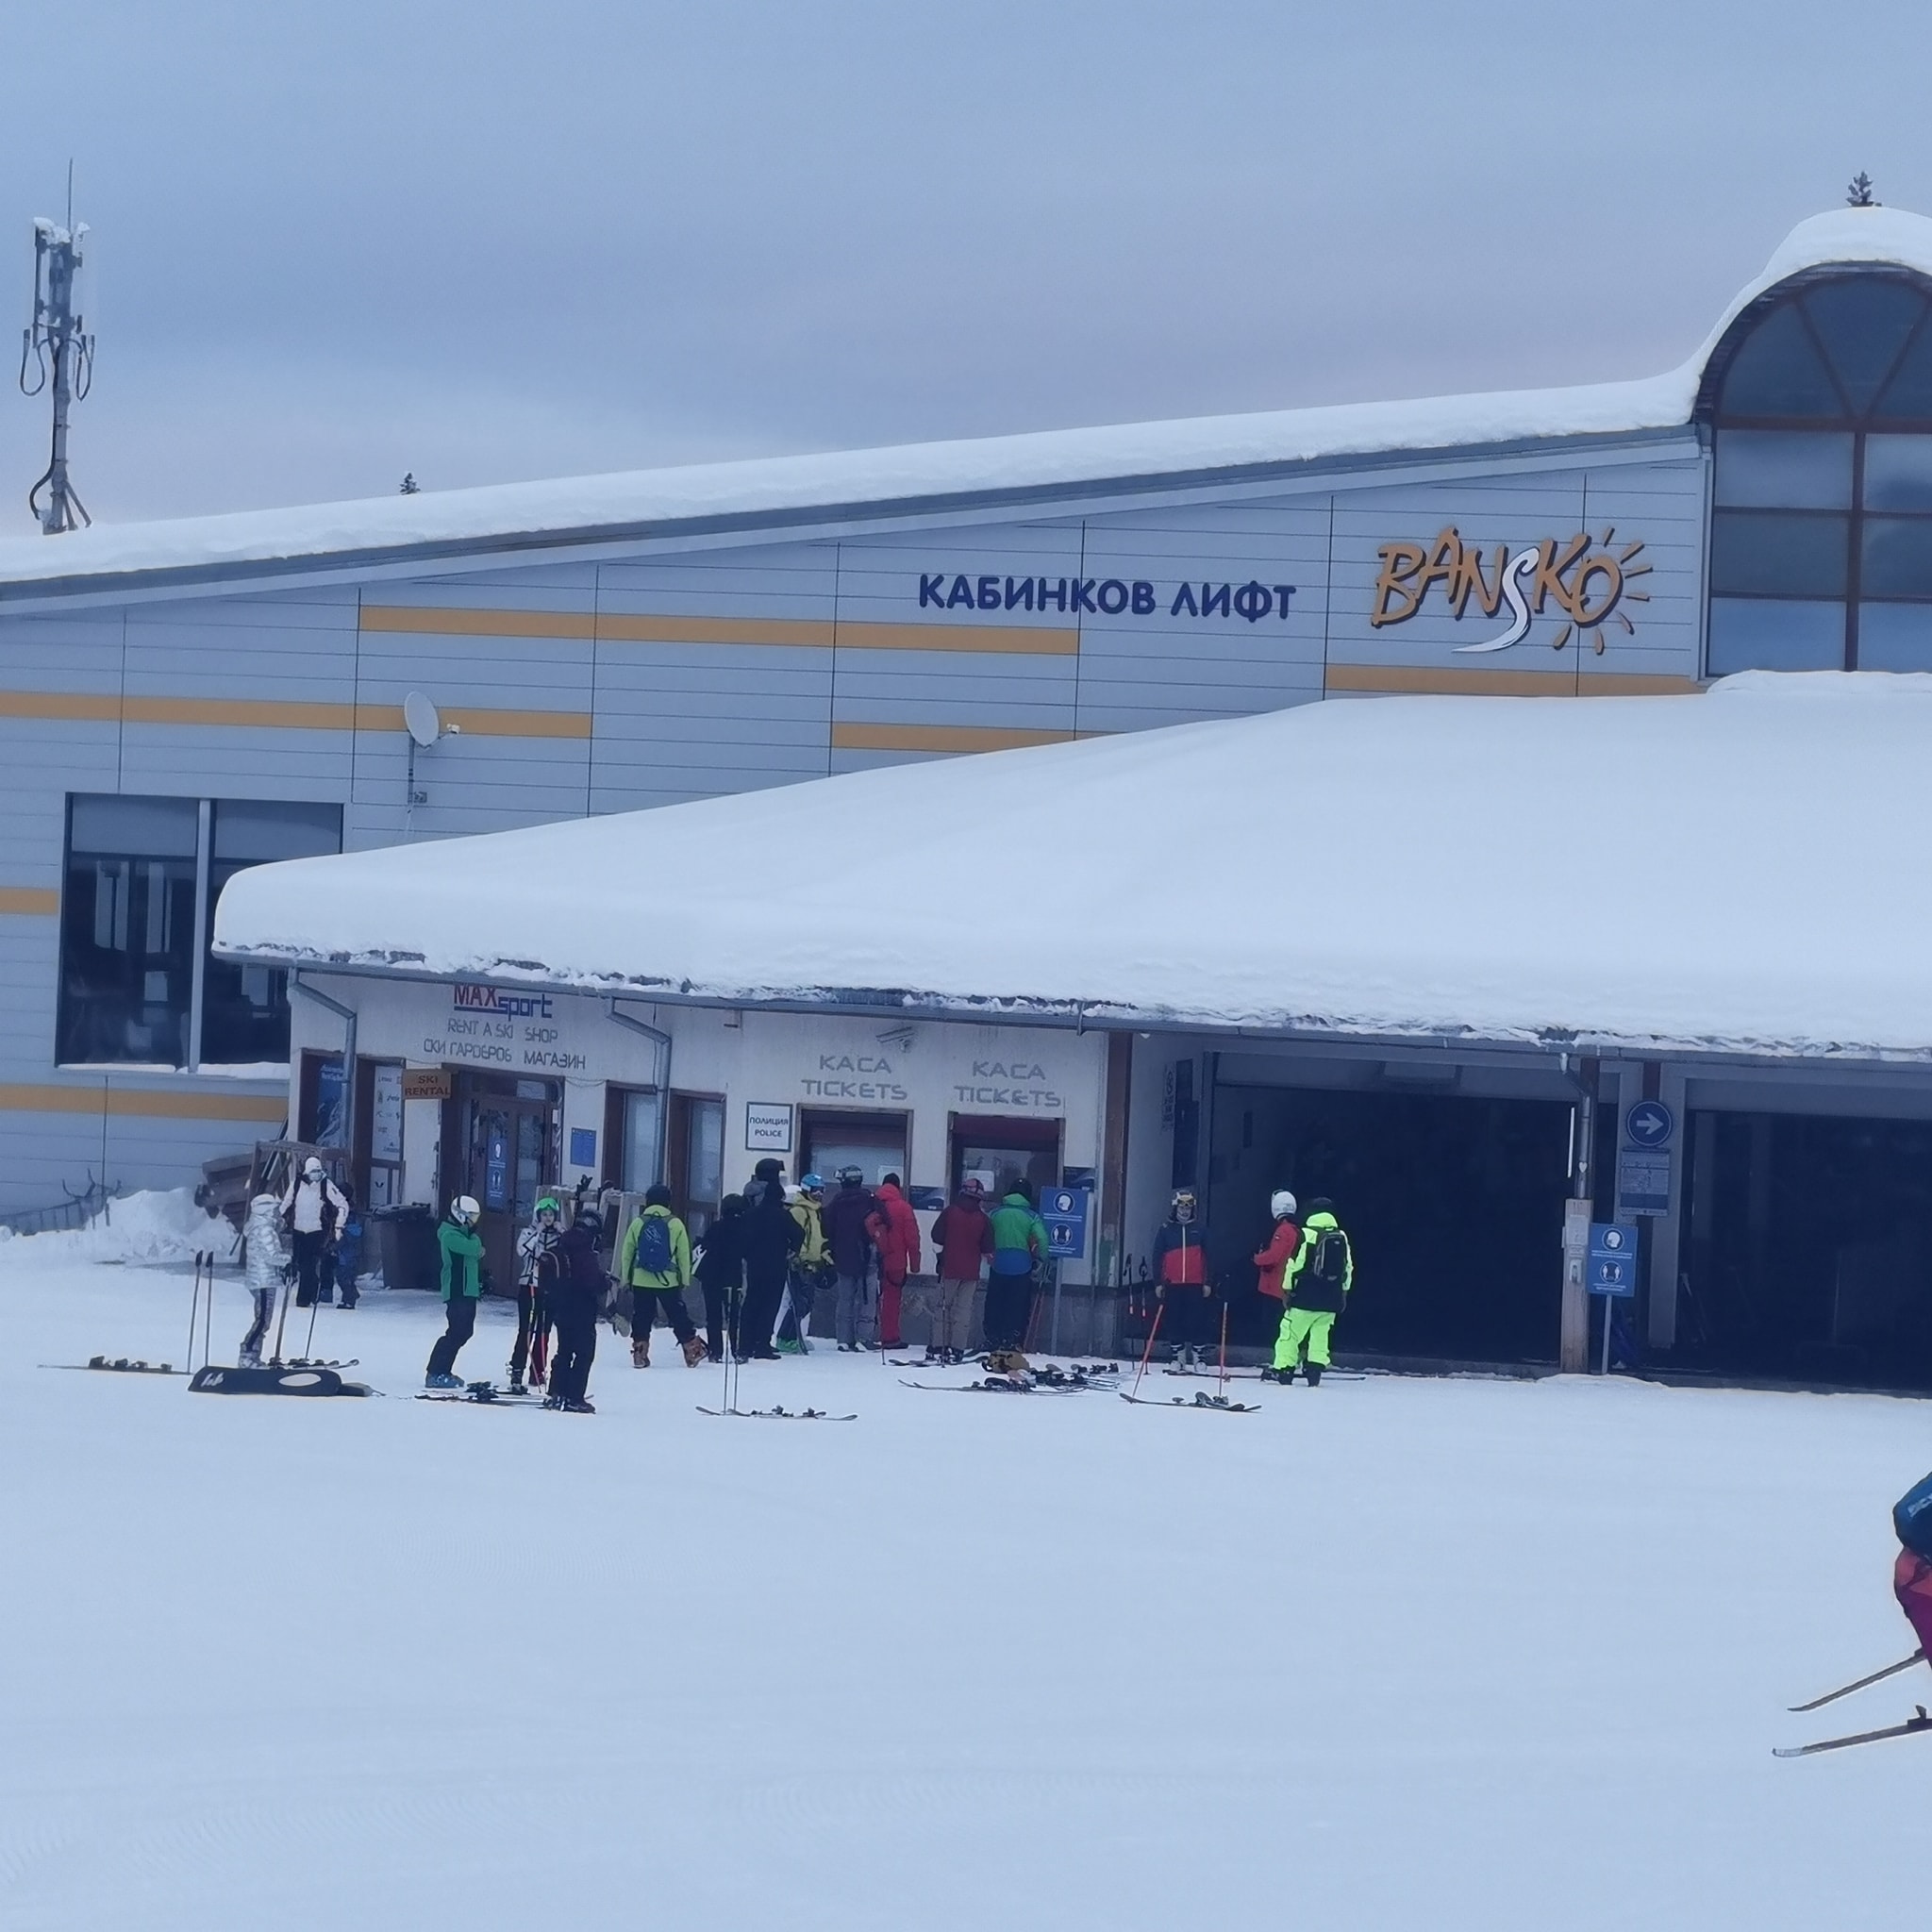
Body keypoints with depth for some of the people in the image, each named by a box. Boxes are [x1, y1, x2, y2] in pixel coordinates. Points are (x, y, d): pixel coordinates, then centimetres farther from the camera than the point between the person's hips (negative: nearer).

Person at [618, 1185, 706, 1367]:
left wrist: (625, 1278, 14)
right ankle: (692, 1351, 11)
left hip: (641, 1281, 1)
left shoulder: (637, 1224, 0)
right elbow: (684, 1255, 1)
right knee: (679, 1318, 9)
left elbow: (626, 1254, 5)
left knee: (641, 1318, 9)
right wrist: (685, 1279, 11)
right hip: (669, 1282, -1)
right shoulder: (675, 1224, -3)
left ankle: (639, 1354, 6)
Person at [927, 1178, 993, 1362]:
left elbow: (937, 1239, -2)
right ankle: (957, 1350, 0)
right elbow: (987, 1250, 3)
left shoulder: (949, 1212, -4)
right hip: (971, 1271, 1)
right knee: (964, 1309, 4)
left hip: (950, 1269, -1)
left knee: (944, 1307, 7)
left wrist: (940, 1256, 13)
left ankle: (937, 1347, 2)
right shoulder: (982, 1219, -1)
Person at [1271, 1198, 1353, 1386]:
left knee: (1291, 1332, 2)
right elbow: (1348, 1267, 11)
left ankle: (1284, 1369, 0)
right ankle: (1316, 1367, 3)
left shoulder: (1306, 1235, -8)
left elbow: (1295, 1264, -9)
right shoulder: (1341, 1238, 7)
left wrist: (1287, 1291, -3)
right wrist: (1343, 1293, 19)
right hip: (1331, 1299, 5)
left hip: (1306, 1297, -5)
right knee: (1320, 1334, 13)